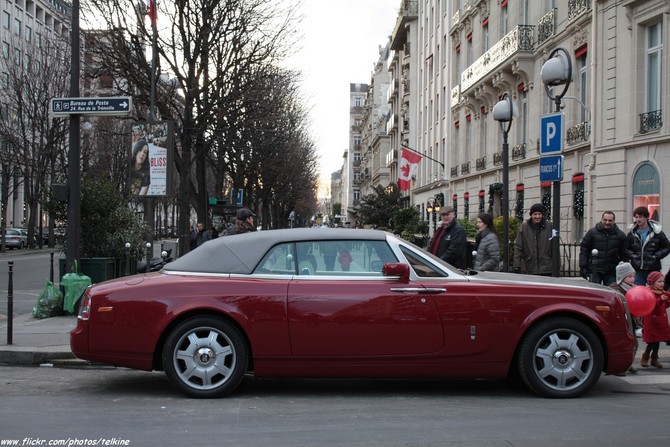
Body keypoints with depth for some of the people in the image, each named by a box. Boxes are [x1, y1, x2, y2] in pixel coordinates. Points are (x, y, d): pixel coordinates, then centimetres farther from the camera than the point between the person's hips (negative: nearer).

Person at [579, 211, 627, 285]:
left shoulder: (620, 235, 5)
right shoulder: (592, 232, 1)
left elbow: (623, 255, 7)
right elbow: (584, 250, 3)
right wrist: (583, 267, -4)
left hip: (611, 273, 1)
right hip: (594, 271, -1)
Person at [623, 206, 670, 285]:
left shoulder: (657, 232, -2)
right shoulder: (632, 233, 6)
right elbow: (625, 249, 12)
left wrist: (656, 256, -7)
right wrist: (633, 256, -5)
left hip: (653, 270, -2)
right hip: (638, 271, 2)